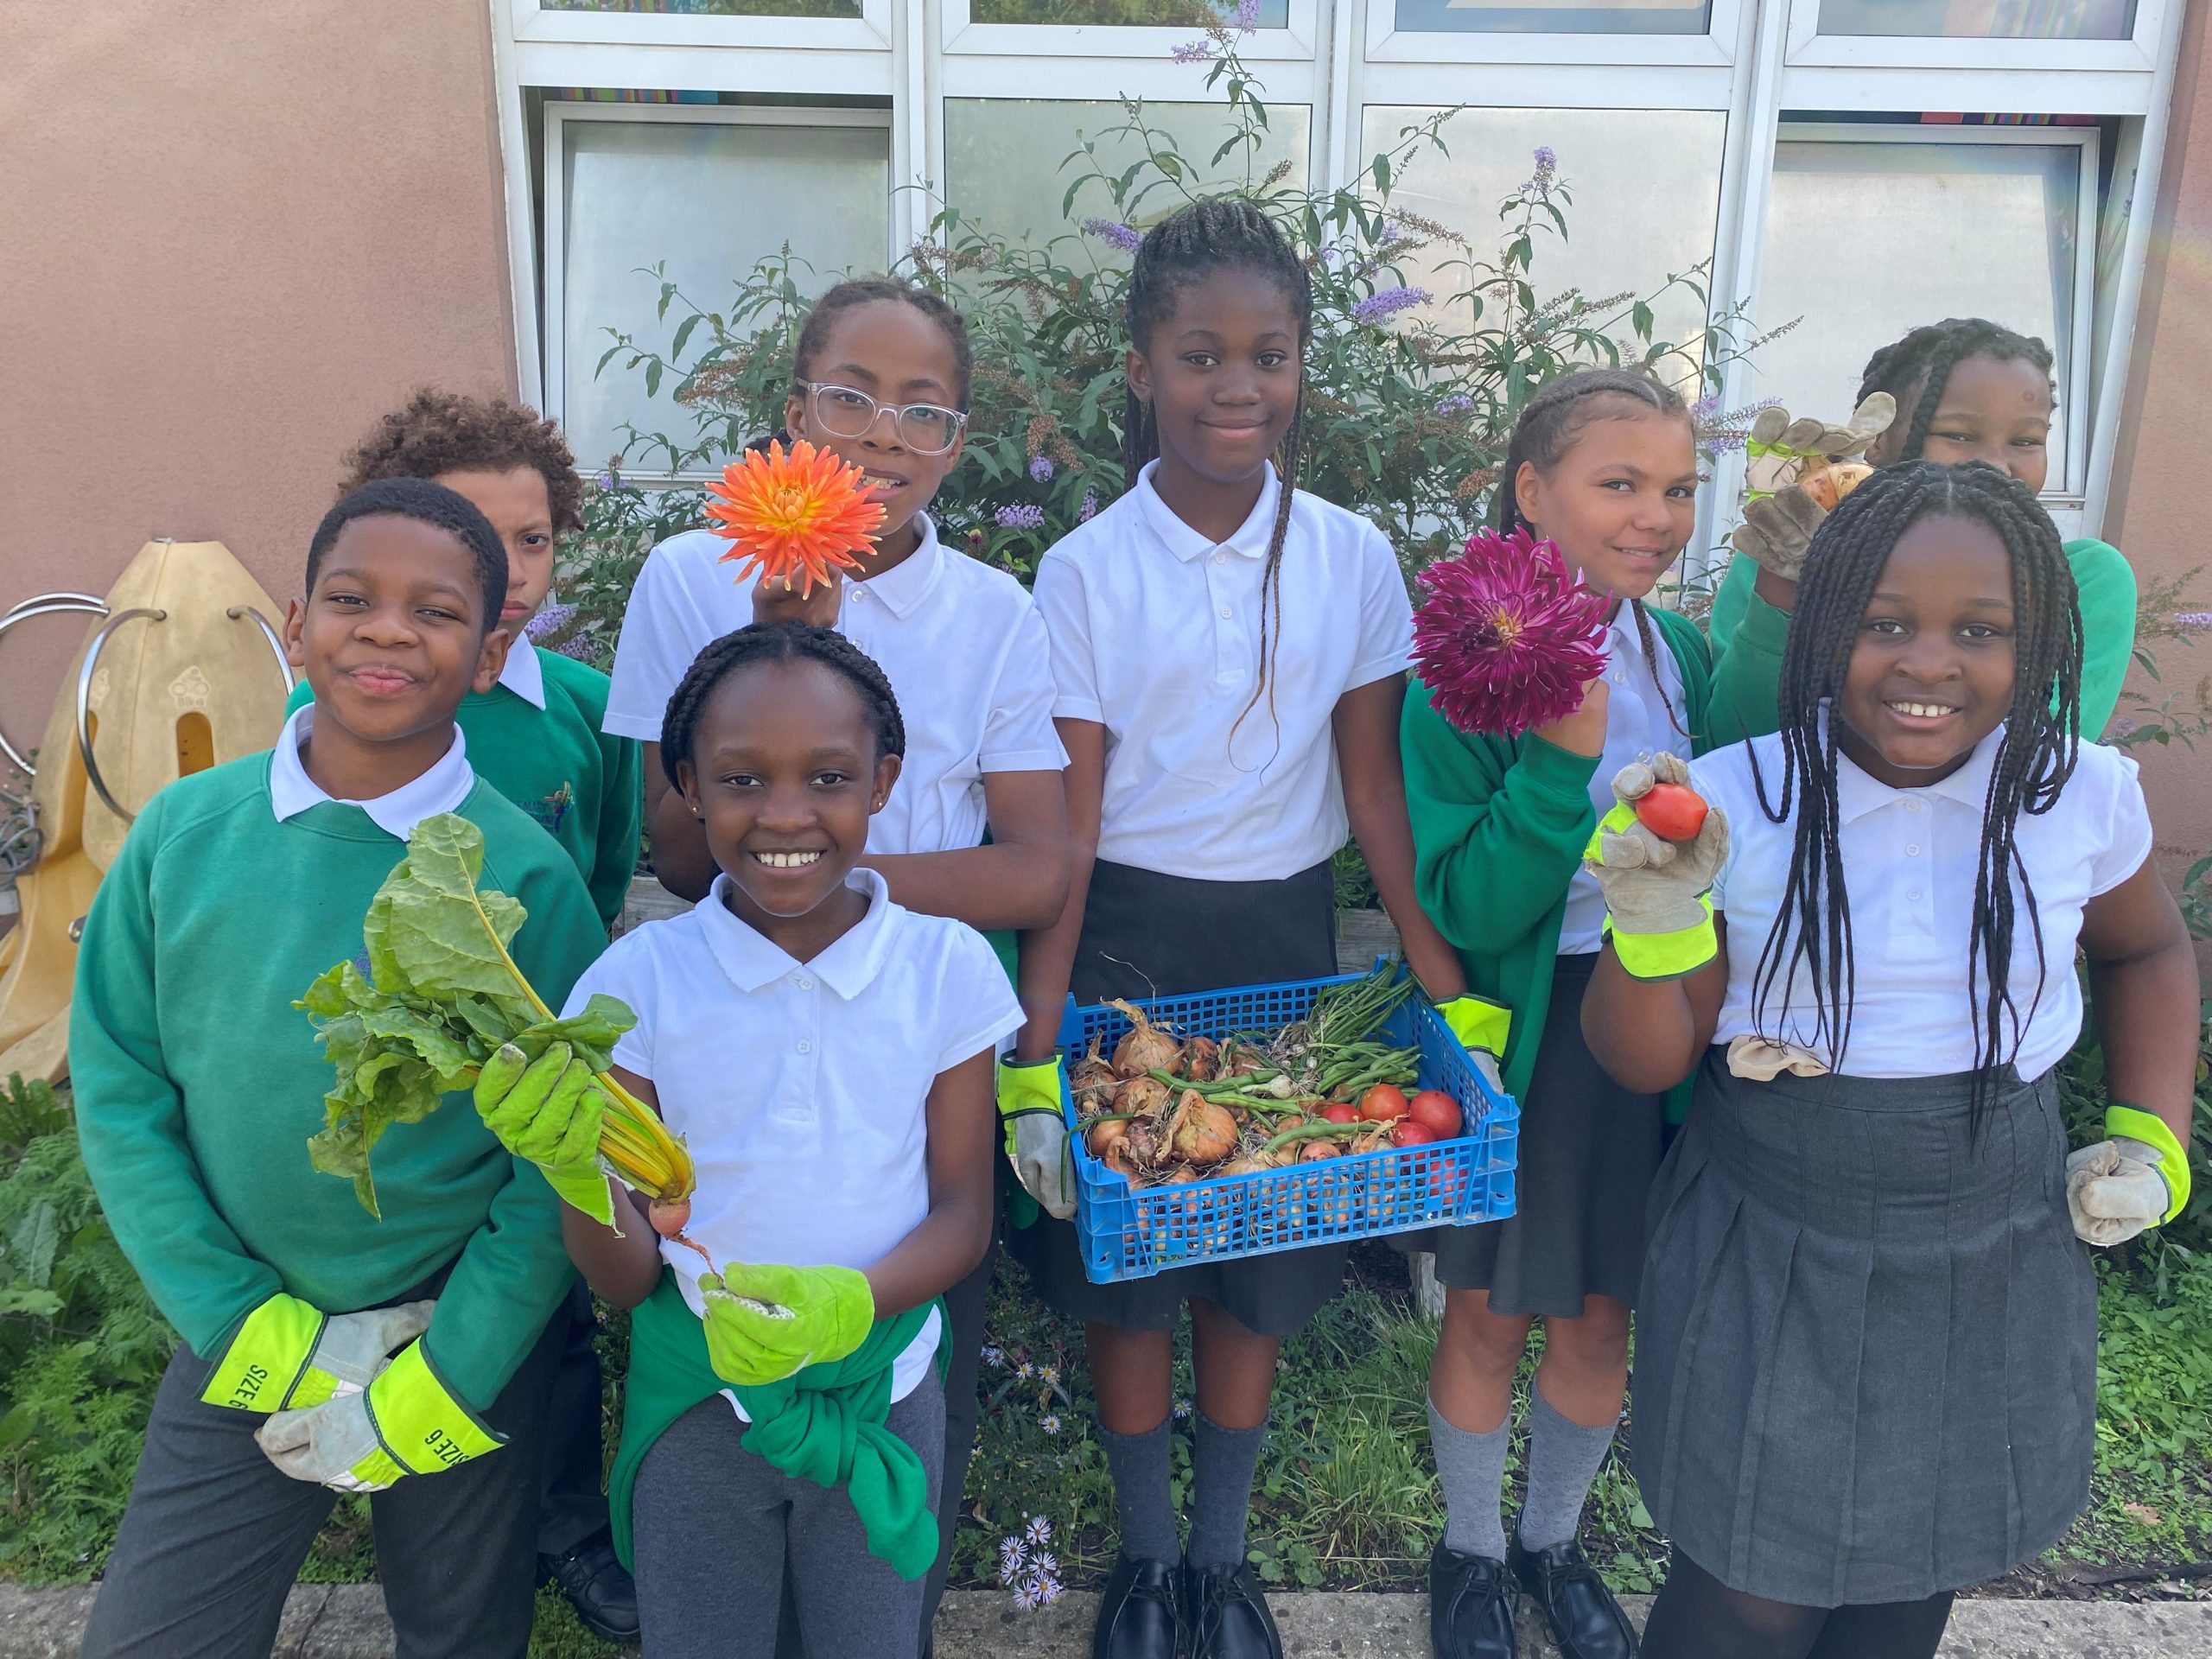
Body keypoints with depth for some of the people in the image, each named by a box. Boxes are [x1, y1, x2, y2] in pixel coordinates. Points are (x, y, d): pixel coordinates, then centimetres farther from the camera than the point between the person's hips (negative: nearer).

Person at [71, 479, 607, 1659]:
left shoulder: (525, 875, -14)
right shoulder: (182, 831, -8)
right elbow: (118, 1091, -4)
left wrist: (437, 1384, -12)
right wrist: (255, 1332, -9)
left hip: (464, 1350, -1)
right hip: (241, 1346, 2)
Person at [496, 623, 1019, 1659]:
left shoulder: (947, 966, -11)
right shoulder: (639, 978, -12)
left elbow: (964, 1214, -6)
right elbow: (624, 1279, -8)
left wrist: (849, 1304, -24)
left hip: (882, 1392, 1)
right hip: (695, 1399, 0)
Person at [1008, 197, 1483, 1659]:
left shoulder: (1354, 559, -2)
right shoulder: (1087, 569, -8)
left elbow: (1373, 781, 1)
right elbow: (1067, 818, -9)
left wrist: (1438, 964, -5)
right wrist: (1039, 1022, -13)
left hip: (1285, 935, 2)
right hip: (1128, 937, -1)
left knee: (1261, 1270, 11)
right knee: (1125, 1268, 9)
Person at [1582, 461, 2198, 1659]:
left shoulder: (2083, 792, -8)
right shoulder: (1731, 799, -15)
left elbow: (2148, 950, 15)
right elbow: (1645, 1065, -10)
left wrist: (2153, 1143, 4)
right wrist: (1653, 924, -28)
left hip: (1994, 1271, 3)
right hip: (1770, 1263, -2)